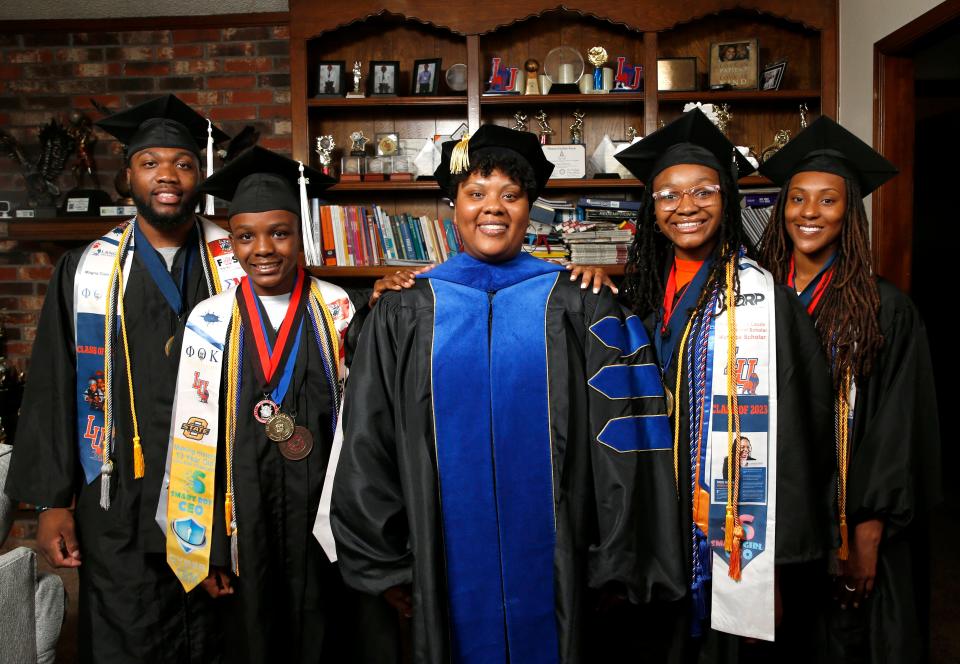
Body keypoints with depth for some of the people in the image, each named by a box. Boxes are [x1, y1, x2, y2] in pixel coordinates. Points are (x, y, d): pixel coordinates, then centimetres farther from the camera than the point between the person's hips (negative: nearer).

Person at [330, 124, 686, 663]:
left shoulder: (581, 308, -1)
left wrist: (614, 568, -3)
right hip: (446, 570, 1)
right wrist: (386, 565, 4)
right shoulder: (404, 314, 2)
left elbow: (620, 445, -2)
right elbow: (368, 449, 5)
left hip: (553, 569, 0)